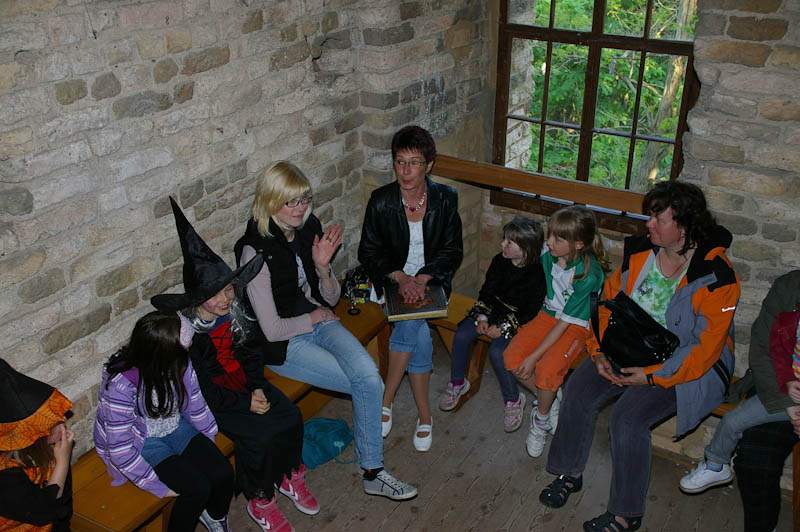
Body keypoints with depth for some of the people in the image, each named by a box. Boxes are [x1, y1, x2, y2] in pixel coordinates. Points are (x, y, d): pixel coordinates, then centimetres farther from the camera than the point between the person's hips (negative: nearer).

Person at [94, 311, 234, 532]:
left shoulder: (178, 363, -18)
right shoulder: (121, 385, -33)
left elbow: (194, 403, 1)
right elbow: (120, 449, -26)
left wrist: (209, 442, 8)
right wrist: (159, 487, -21)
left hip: (176, 427, 5)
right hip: (142, 442, -5)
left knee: (223, 474, -10)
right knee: (198, 488, -21)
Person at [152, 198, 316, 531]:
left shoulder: (235, 313, -5)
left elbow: (254, 352, 6)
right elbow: (201, 389, -20)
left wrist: (257, 388, -10)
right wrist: (245, 403, -20)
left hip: (245, 384, 6)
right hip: (211, 400, -6)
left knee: (291, 417, -14)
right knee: (259, 435, -25)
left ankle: (289, 475, 14)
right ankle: (258, 500, 1)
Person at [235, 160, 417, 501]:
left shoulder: (309, 229, -1)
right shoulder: (256, 251, -21)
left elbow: (331, 299, 6)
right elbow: (272, 330, -20)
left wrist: (322, 266, -13)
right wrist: (315, 317, -5)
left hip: (320, 321, 6)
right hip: (283, 343, -5)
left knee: (369, 377, -20)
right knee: (367, 385, -14)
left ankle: (374, 474, -5)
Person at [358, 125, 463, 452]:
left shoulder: (445, 199, -5)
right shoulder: (381, 201, -8)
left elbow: (452, 251, -3)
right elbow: (368, 252, -4)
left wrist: (421, 279, -19)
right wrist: (401, 278, -20)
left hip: (430, 280, 1)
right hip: (391, 280, -1)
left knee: (409, 325, -29)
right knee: (419, 333, -27)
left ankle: (386, 401, -11)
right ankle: (424, 415, -10)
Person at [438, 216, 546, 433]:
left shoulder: (537, 274, -20)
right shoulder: (499, 261, -4)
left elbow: (530, 312, -17)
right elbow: (486, 291, 6)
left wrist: (503, 328, -22)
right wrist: (482, 317, -8)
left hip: (516, 319, -6)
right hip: (492, 310, 6)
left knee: (497, 352, -28)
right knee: (461, 336, -14)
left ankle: (513, 399, -4)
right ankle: (457, 383, 9)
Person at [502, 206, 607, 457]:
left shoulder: (589, 275, -26)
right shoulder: (548, 255, -10)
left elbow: (565, 321, -24)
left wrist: (534, 356, -23)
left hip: (577, 326, -6)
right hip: (548, 315, 6)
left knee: (546, 370, -27)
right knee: (511, 357, -15)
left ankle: (541, 419, 5)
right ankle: (551, 399, 10)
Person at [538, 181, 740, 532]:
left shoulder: (716, 276, -18)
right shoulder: (639, 253, -1)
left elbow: (705, 348, -19)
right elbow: (608, 302, 6)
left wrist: (652, 375, -22)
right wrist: (599, 351, -7)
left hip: (684, 366, -5)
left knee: (628, 417, -25)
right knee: (578, 390, -15)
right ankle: (569, 473, 8)